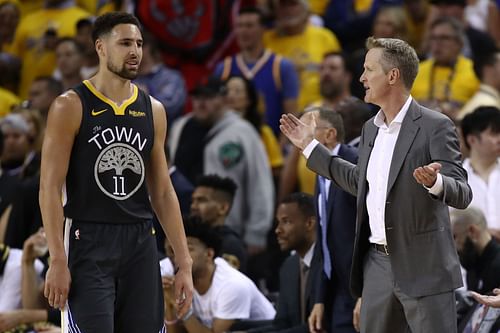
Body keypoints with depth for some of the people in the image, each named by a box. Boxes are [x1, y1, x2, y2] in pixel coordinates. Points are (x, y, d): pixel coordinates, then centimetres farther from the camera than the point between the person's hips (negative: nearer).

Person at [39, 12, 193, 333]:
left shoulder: (153, 110, 10)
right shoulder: (71, 107, -5)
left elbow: (163, 192, 14)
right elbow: (50, 188, -8)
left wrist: (184, 263, 8)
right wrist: (58, 261, -16)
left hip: (140, 244, 5)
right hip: (89, 244, -5)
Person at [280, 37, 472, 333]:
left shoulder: (435, 127, -11)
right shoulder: (372, 129, 12)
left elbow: (462, 195, -15)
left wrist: (434, 182, -38)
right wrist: (310, 146, 29)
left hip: (422, 266, -7)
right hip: (378, 261, 7)